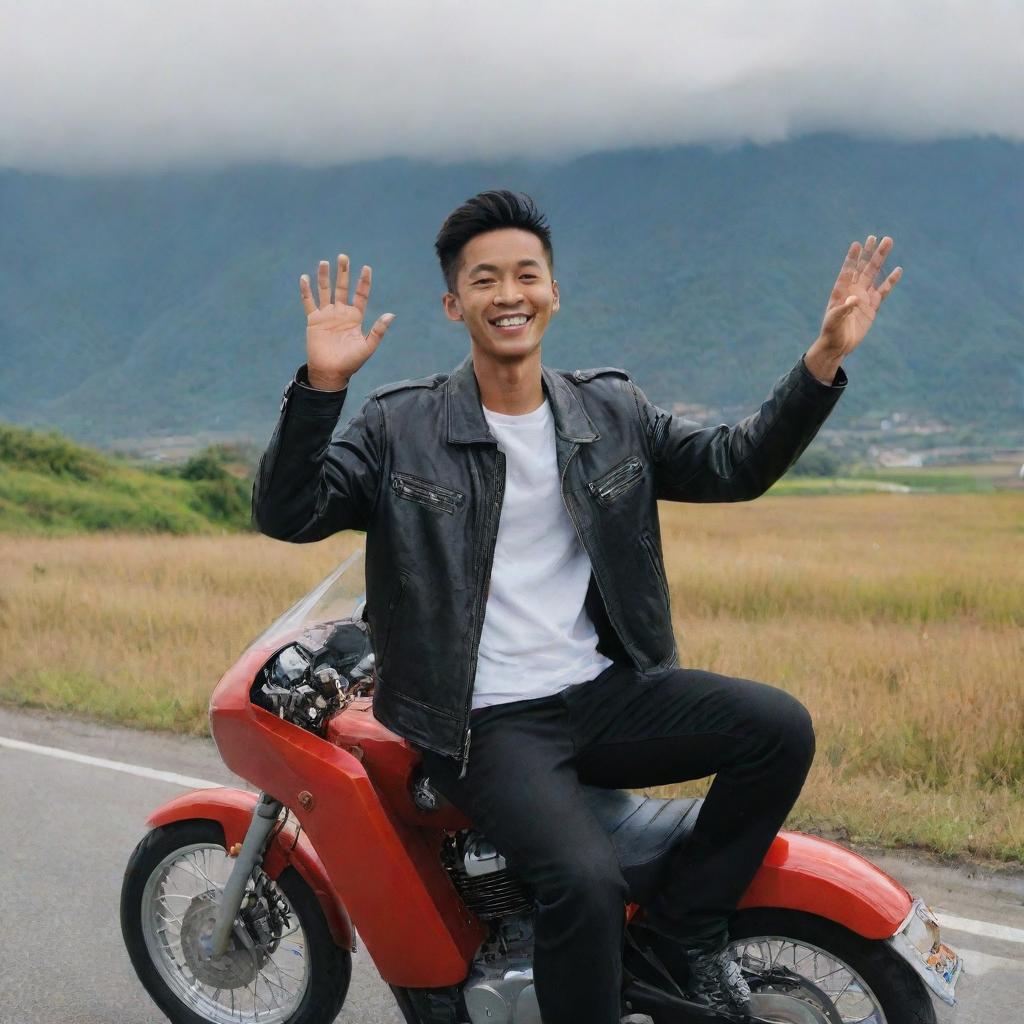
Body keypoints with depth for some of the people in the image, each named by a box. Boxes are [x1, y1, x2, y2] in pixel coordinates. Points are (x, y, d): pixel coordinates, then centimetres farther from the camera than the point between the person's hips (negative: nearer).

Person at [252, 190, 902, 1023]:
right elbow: (286, 514, -11)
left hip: (607, 692, 5)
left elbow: (735, 465, 9)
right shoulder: (400, 427, -2)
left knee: (780, 727, -16)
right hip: (487, 724, -4)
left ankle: (686, 924, 5)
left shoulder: (611, 413, 9)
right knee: (586, 880, -28)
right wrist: (321, 385, -26)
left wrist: (825, 360, -3)